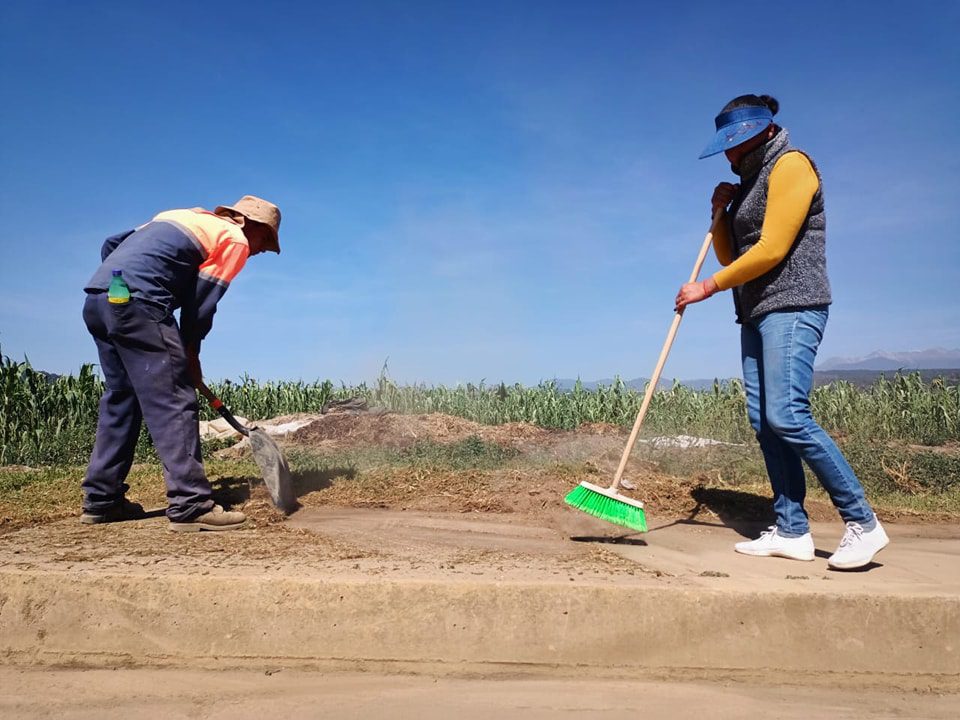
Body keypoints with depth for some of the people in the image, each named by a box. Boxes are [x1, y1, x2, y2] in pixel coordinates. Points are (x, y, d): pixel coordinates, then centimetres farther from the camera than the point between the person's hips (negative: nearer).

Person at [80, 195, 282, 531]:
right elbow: (202, 300, 0)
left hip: (96, 297, 9)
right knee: (174, 403, -9)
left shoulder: (184, 216, 29)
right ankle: (191, 506, -12)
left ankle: (101, 500, 21)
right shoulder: (236, 239, 7)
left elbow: (112, 244, 25)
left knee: (120, 399, 16)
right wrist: (191, 354, 10)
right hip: (136, 303, -9)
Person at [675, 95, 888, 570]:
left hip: (792, 307, -9)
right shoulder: (750, 183, 22)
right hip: (756, 313, 9)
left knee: (787, 416, -19)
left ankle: (863, 524, -7)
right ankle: (792, 531, 6)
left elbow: (772, 249, -16)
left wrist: (707, 287, -12)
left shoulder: (790, 165, -5)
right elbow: (731, 257, 20)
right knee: (763, 420, 2)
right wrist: (720, 212, 6)